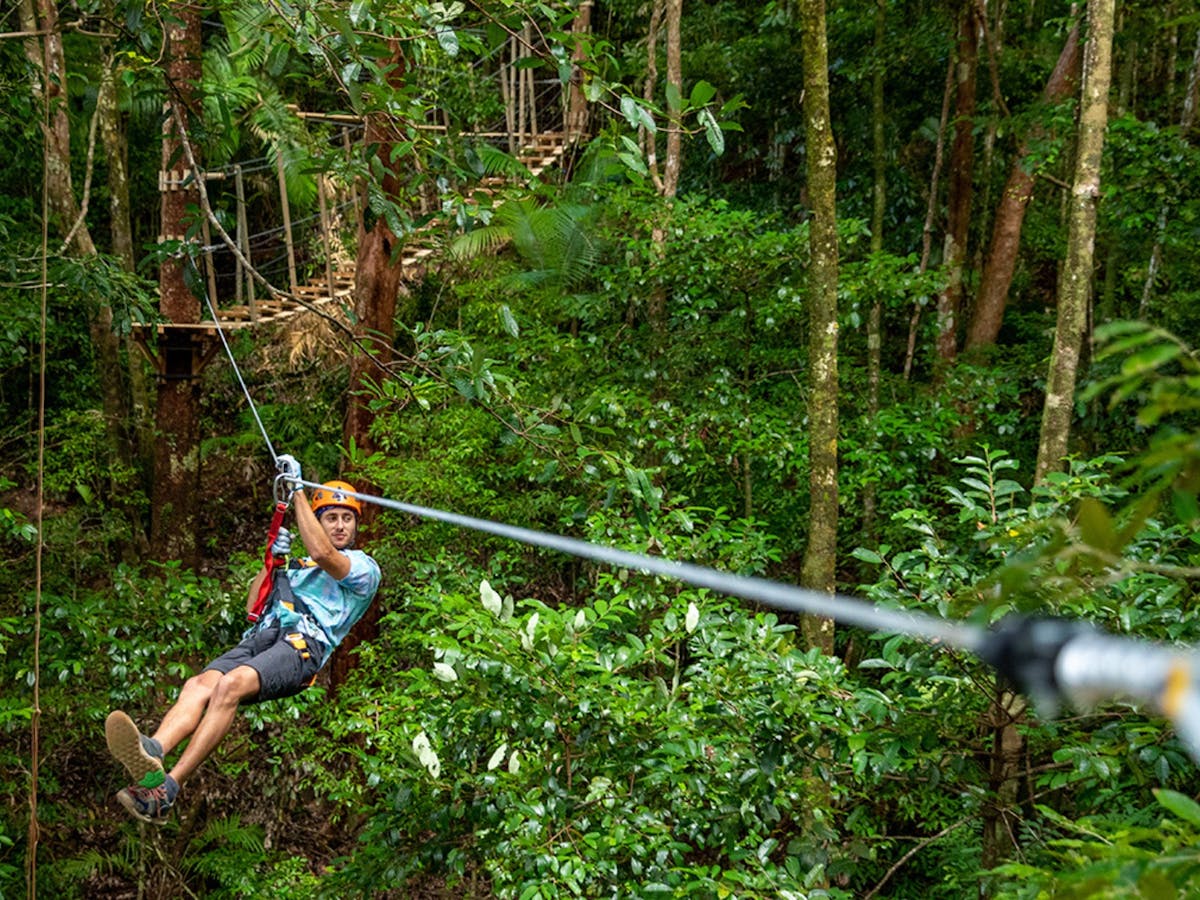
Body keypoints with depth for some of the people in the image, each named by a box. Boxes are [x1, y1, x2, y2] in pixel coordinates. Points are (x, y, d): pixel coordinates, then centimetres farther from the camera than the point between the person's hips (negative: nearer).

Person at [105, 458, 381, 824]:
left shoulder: (365, 568, 16)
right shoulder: (295, 567, 38)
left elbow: (321, 553, -5)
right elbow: (253, 607, 29)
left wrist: (298, 489, -1)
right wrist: (271, 558, 19)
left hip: (304, 643, -6)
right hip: (261, 637, 6)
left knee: (231, 684, -34)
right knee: (200, 684, -26)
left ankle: (168, 789, -44)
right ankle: (152, 753, -55)